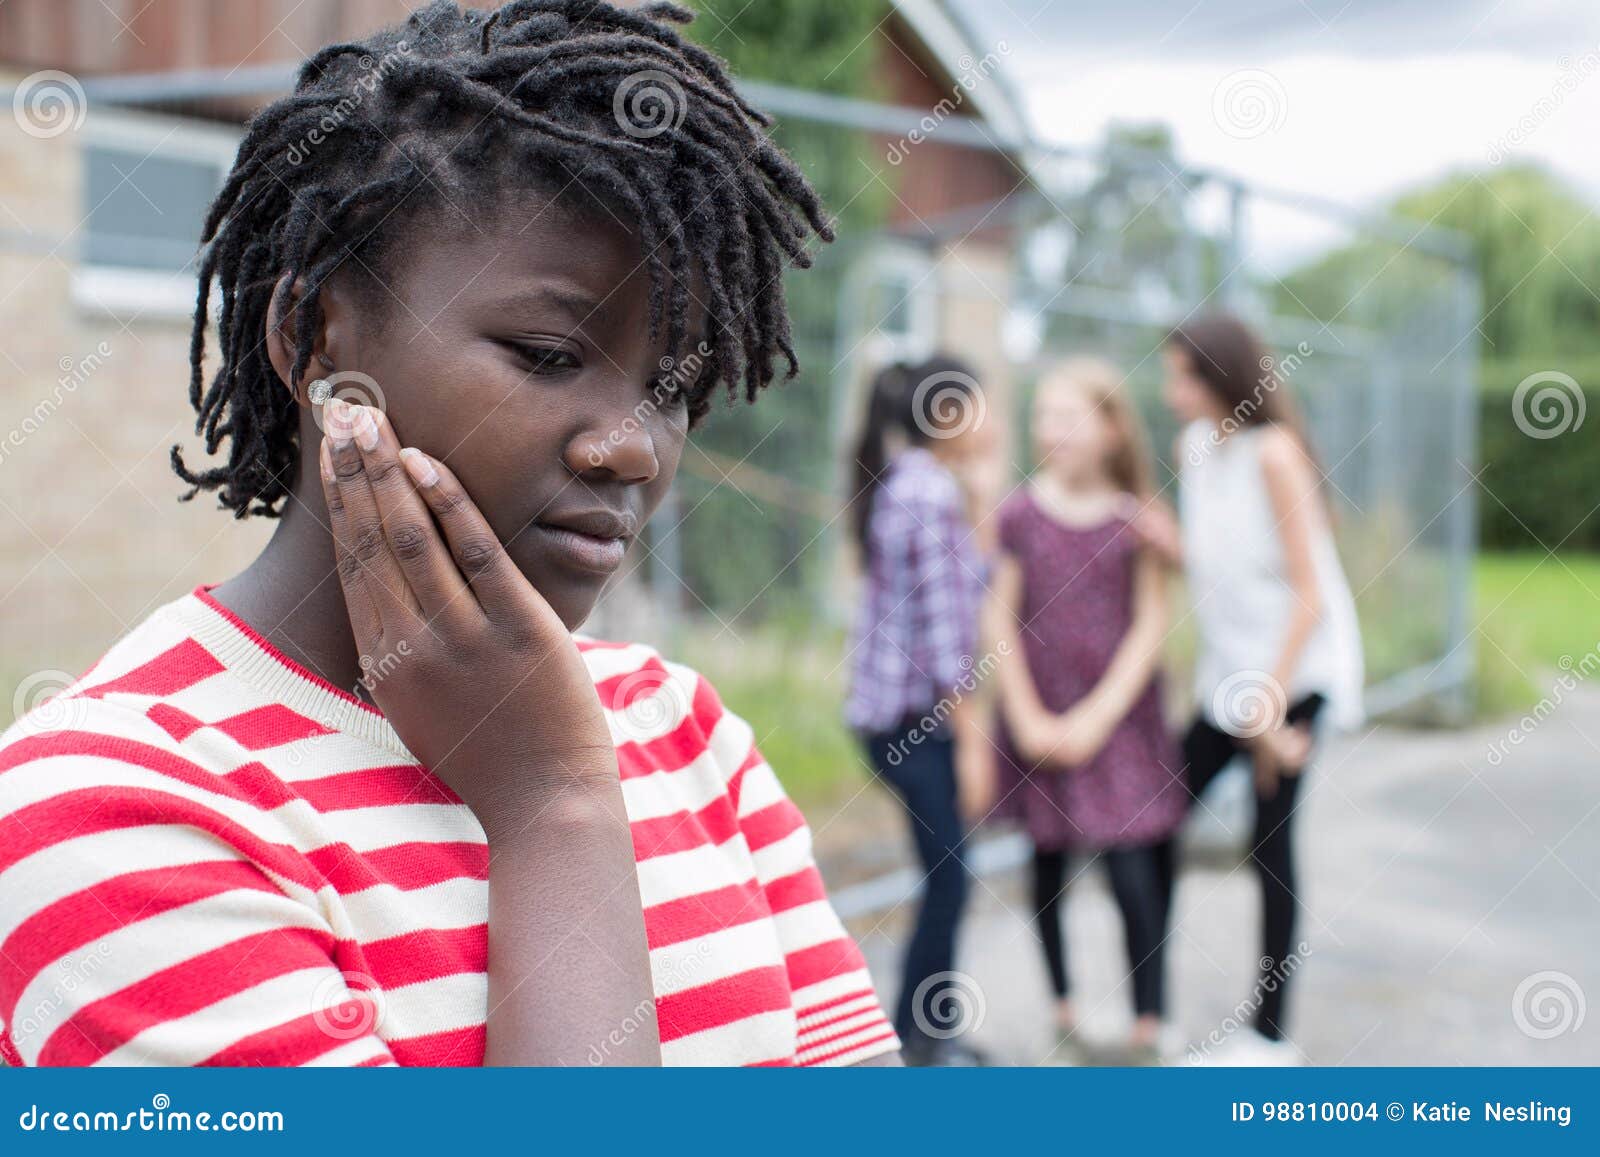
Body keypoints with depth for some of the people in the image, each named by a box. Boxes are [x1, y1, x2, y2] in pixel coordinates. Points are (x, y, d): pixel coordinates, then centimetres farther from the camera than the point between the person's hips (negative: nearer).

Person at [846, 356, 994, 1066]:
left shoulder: (898, 482, 13)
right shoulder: (934, 493, -16)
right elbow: (941, 626, -19)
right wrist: (970, 736, -16)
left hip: (886, 706, 10)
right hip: (917, 713, -10)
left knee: (946, 871, 15)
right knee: (948, 877, -3)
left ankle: (933, 1027, 24)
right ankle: (922, 1039, 7)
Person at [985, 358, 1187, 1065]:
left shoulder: (1136, 517, -3)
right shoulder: (1019, 514, -1)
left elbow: (1150, 626, -4)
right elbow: (1000, 620, 1)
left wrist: (1097, 716, -11)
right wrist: (1027, 718, -6)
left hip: (1118, 719, -1)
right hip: (1041, 722, 2)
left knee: (1136, 880, -5)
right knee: (1049, 867, 10)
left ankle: (1146, 1035, 8)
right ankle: (1063, 1014, 27)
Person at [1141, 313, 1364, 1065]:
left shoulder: (1274, 453, -16)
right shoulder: (1194, 448, 6)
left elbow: (1310, 595, -17)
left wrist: (1270, 705, -18)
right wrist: (1165, 540, -10)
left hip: (1294, 671, -7)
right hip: (1228, 672, 7)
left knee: (1270, 846, -3)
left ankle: (1269, 1037, 8)